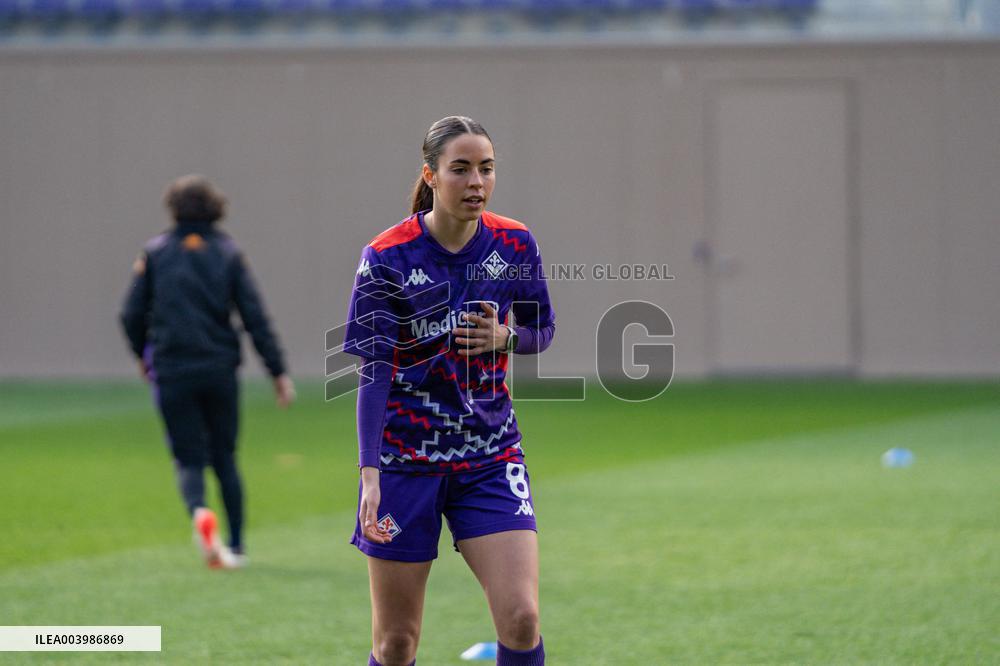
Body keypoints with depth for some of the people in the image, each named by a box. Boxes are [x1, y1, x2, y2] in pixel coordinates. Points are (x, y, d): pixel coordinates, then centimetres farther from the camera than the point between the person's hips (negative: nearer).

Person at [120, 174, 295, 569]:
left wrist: (143, 355, 21)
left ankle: (199, 512, -28)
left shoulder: (155, 253, 2)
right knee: (225, 458, 14)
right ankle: (236, 547, 11)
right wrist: (278, 372, -1)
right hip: (219, 369, 1)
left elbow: (132, 314, 2)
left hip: (172, 373, -1)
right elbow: (254, 317, -3)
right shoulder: (227, 253, 3)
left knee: (189, 459, 3)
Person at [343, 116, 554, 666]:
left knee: (520, 617, -13)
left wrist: (505, 338, -11)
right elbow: (373, 373, -12)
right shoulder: (386, 258, -11)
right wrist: (370, 472, -21)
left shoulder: (514, 244, -1)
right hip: (405, 456, -2)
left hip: (491, 456, 2)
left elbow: (543, 331, 13)